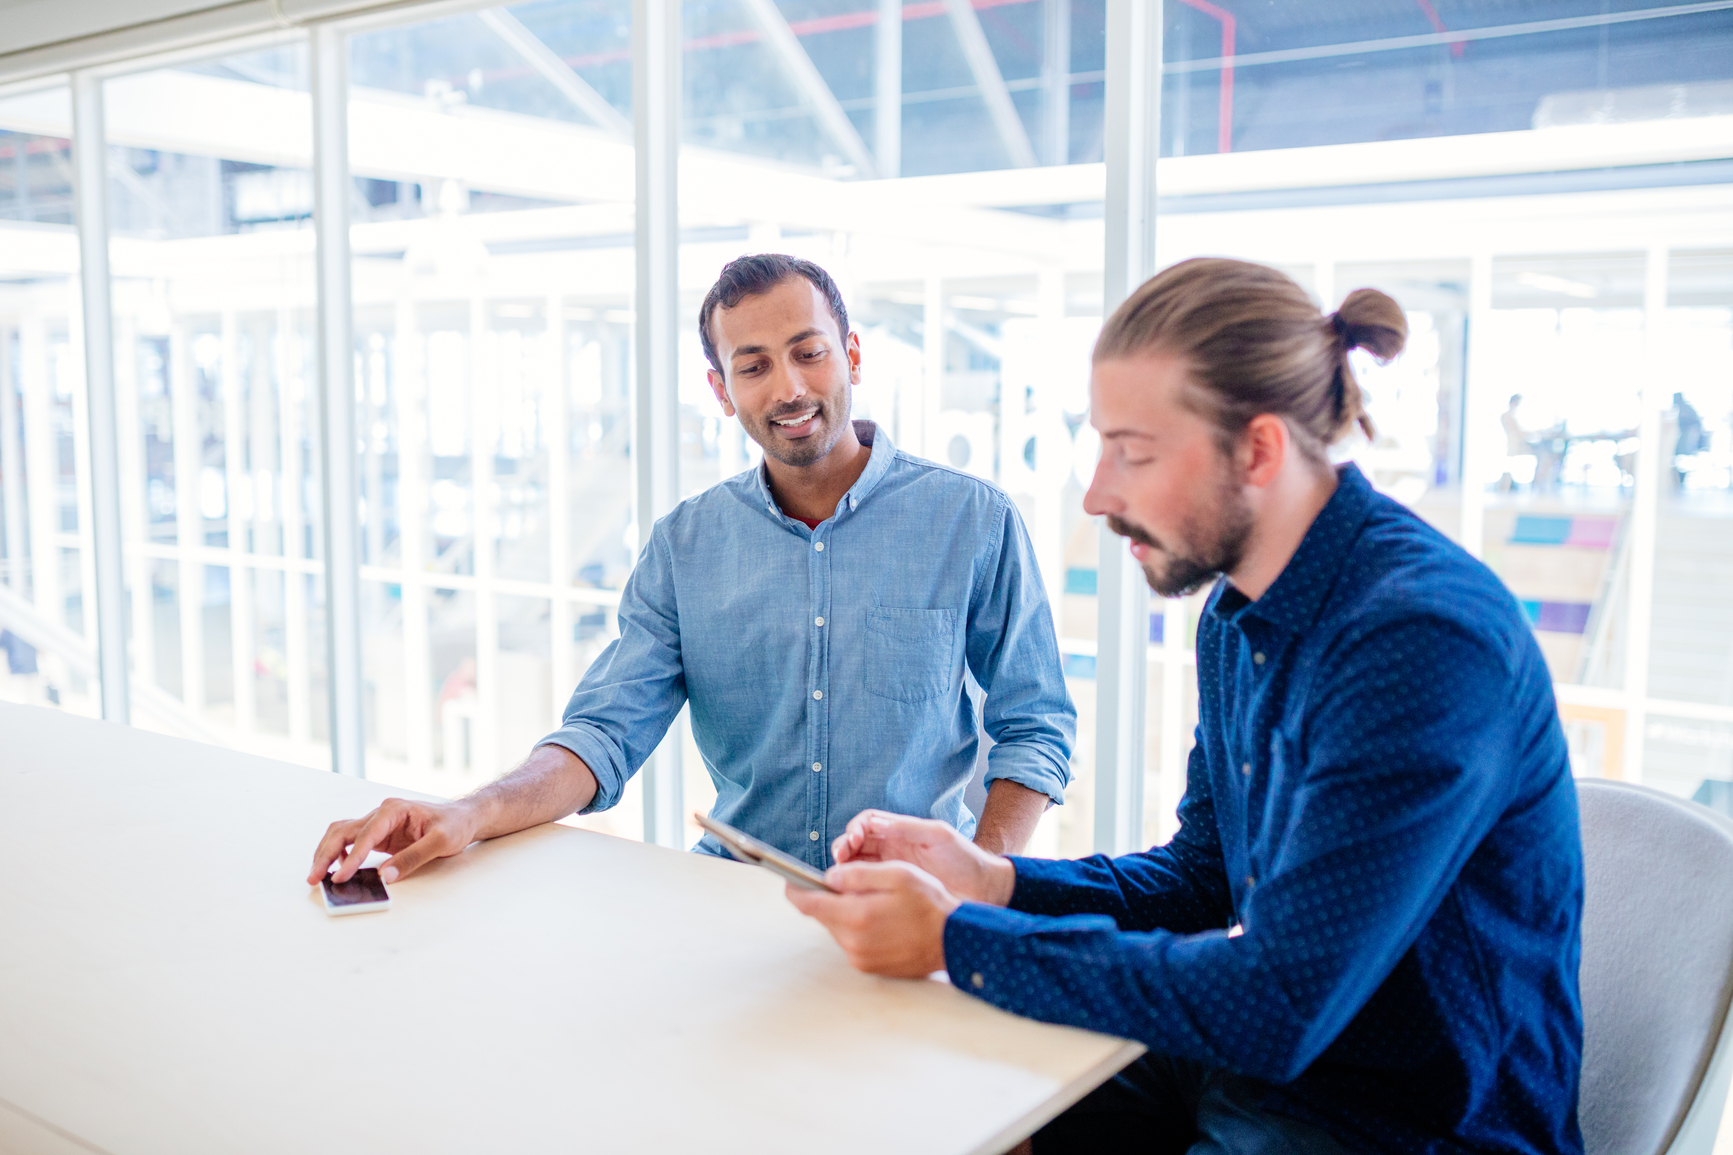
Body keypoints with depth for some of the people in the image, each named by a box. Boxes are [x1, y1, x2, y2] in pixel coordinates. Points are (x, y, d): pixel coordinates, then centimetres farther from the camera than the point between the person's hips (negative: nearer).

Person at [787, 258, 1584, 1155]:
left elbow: (1275, 1008, -29)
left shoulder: (1423, 635, -27)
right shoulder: (1234, 616, 3)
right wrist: (990, 879, -5)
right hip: (1268, 1061, 8)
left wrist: (956, 939, -22)